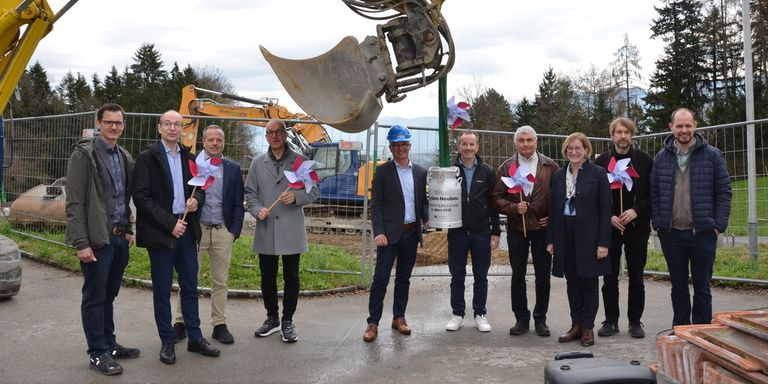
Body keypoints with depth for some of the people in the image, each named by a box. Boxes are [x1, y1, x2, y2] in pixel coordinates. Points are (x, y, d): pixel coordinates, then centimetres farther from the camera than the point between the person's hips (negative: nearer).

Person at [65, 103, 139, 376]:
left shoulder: (124, 157, 12)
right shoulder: (84, 155, -9)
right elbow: (75, 203, -13)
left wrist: (128, 230, 12)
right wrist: (81, 243, -17)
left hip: (119, 237, 6)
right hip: (97, 239, -6)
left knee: (109, 295, 16)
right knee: (94, 297, 3)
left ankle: (109, 345, 27)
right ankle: (97, 354, 13)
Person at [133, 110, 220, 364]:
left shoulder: (189, 157, 11)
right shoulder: (147, 158, -5)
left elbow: (199, 188, 19)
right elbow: (141, 197, -11)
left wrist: (197, 200, -5)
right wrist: (170, 224, -16)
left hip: (186, 229, 5)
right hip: (160, 232, -5)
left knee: (190, 286, 10)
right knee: (162, 290, 4)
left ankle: (195, 338, 20)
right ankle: (167, 342, 16)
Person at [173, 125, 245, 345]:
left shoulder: (233, 169, 8)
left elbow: (238, 203, 7)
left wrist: (234, 231, -1)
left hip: (223, 232, 2)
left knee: (220, 282, 9)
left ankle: (219, 325, 17)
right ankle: (181, 323, 14)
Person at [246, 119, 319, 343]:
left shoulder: (300, 162, 3)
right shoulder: (257, 164, 9)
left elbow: (314, 191, 3)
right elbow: (250, 192, 9)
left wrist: (296, 197, -16)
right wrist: (257, 210, -10)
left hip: (291, 230, -2)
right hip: (266, 231, 2)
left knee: (291, 277, 3)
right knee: (267, 277, 10)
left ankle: (287, 321, 16)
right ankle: (272, 318, 26)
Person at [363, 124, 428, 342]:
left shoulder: (420, 173, 9)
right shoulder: (383, 172, -2)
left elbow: (423, 201, 14)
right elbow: (376, 205, -5)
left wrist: (427, 218, -6)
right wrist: (378, 232, -14)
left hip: (411, 233, 4)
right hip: (390, 233, -4)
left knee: (404, 277, 12)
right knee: (380, 278, -4)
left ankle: (399, 318, 23)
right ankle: (373, 323, 2)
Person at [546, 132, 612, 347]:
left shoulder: (598, 174, -3)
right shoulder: (558, 175, 9)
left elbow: (605, 210, -6)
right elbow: (553, 209, 11)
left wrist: (603, 242, -12)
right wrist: (551, 239, 6)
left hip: (588, 236, -4)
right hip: (565, 237, 4)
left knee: (589, 282, 4)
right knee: (572, 283, 10)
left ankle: (588, 328, 15)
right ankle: (576, 325, 20)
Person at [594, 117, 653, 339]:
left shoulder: (644, 161, 3)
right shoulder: (601, 162, 4)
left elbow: (653, 193, 2)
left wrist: (636, 211, -13)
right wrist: (609, 217, -9)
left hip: (637, 227, 0)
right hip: (609, 228, 1)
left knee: (636, 278, 6)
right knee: (610, 277, 5)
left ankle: (635, 321, 17)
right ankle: (611, 321, 16)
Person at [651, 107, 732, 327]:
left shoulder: (712, 155, -1)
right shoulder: (662, 157, 5)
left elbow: (724, 192, 0)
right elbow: (654, 192, 8)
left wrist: (719, 225, -7)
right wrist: (657, 223, 1)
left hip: (702, 233, -2)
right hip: (671, 234, 2)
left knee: (702, 287, 6)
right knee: (678, 286, 12)